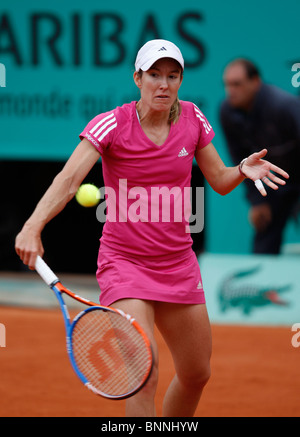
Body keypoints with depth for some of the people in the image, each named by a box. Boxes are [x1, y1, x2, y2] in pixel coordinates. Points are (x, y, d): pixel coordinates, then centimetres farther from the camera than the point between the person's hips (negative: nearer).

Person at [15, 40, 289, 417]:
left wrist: (243, 169, -13)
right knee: (144, 376, -21)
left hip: (178, 265, 5)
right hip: (124, 263, -5)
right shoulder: (112, 124, -14)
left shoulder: (192, 118, -1)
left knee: (196, 375, 14)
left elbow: (220, 181, 10)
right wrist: (33, 226, -43)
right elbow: (68, 180, -26)